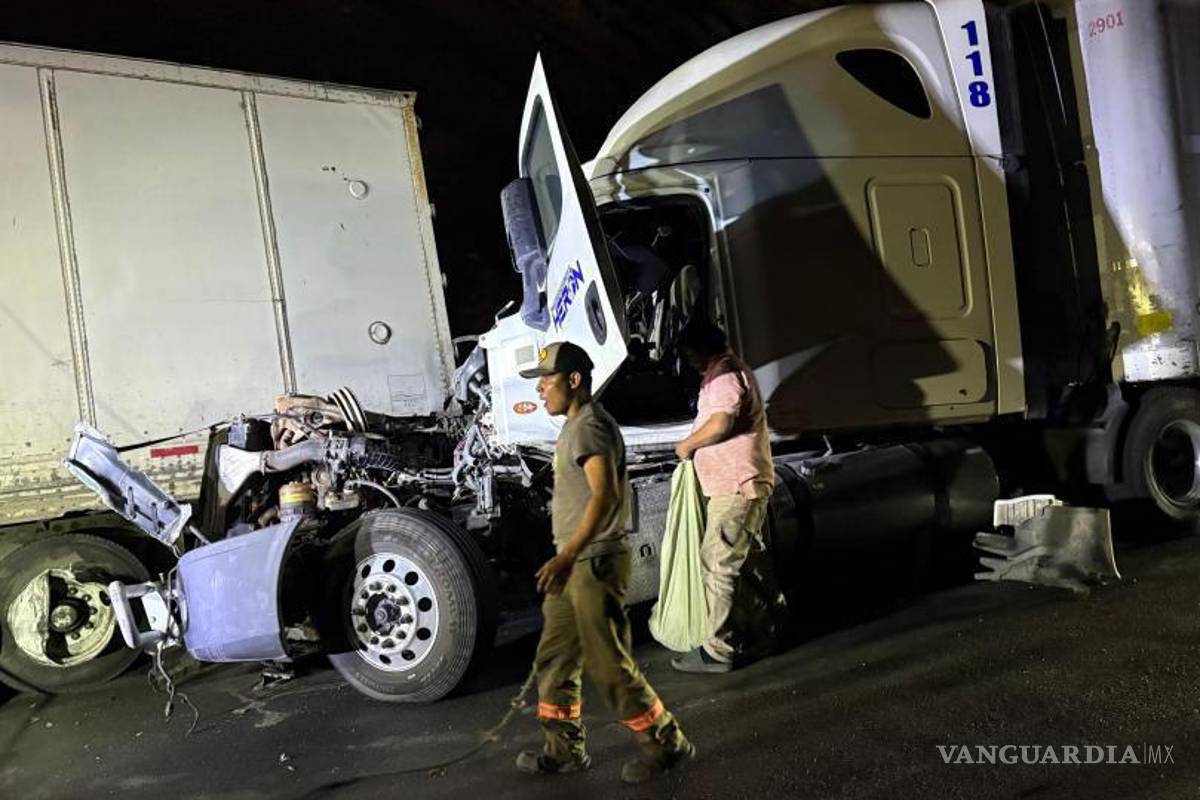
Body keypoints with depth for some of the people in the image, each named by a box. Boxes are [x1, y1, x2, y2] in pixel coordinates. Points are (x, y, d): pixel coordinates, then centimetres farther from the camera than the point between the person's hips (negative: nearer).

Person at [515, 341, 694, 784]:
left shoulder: (590, 426, -17)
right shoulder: (574, 426, 15)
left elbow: (605, 496, -27)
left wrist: (567, 557, -33)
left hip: (594, 563, -10)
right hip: (574, 564, 10)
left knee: (608, 663, -2)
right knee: (554, 658, 14)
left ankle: (666, 744, 13)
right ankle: (564, 750, 26)